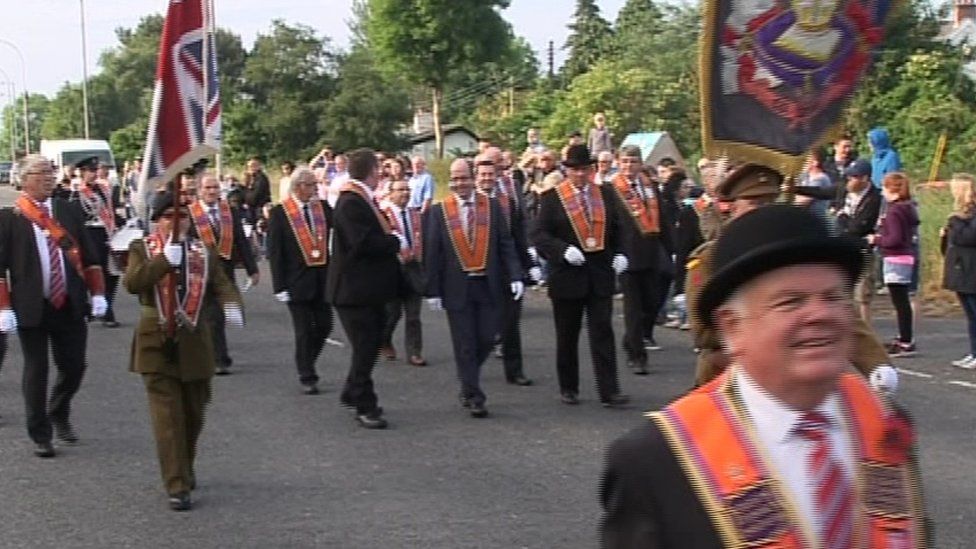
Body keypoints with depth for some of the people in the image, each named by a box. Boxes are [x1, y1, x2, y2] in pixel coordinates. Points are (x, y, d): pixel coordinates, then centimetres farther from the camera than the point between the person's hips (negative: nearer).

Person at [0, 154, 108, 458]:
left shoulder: (70, 210, 6)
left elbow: (89, 254, 10)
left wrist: (97, 294, 5)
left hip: (70, 305, 3)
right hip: (31, 307, -3)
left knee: (74, 366, 7)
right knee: (36, 371, 4)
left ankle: (59, 415, 35)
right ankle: (40, 435, 17)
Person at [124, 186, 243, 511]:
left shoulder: (204, 252, 8)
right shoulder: (142, 249, 0)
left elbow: (221, 284, -1)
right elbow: (132, 283, -16)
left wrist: (231, 304, -24)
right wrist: (165, 260, -27)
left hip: (195, 346, 3)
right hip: (157, 346, -3)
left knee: (194, 414, 15)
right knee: (167, 417, -7)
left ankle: (186, 469, 38)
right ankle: (177, 487, -4)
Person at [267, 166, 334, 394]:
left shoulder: (323, 208, 7)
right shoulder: (279, 213, -6)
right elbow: (274, 252, -7)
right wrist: (280, 285, -11)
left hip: (322, 279, 4)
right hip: (297, 280, -4)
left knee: (324, 326, 8)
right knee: (304, 331, 1)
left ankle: (305, 364, 31)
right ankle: (307, 377, 11)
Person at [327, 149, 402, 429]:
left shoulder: (364, 199, 13)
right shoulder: (351, 203, -20)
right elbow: (364, 242, -28)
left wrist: (392, 240, 1)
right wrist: (398, 243, -17)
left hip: (371, 288, 10)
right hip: (356, 288, -10)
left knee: (370, 344, 18)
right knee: (365, 347, -2)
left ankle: (353, 393, 32)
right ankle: (364, 406, 7)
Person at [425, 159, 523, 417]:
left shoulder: (491, 206, 3)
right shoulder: (439, 211, -1)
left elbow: (505, 245, 2)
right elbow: (432, 254, 0)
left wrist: (515, 276, -9)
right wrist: (433, 290, -4)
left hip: (488, 286, 2)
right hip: (457, 287, -2)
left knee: (486, 339, 5)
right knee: (465, 345, 2)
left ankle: (468, 380, 30)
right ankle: (473, 396, 9)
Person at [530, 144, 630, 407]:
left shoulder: (605, 194, 8)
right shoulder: (551, 198, -3)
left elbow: (618, 228, 16)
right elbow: (539, 235, -7)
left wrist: (620, 253, 0)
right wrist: (564, 250, -22)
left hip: (601, 275, 2)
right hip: (567, 275, -2)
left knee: (603, 332, -3)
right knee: (567, 336, 9)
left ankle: (609, 391, -4)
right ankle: (568, 388, 23)